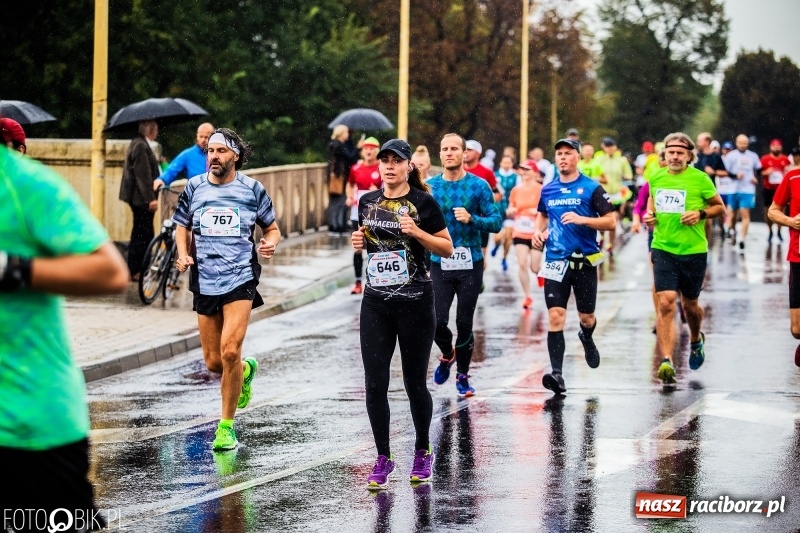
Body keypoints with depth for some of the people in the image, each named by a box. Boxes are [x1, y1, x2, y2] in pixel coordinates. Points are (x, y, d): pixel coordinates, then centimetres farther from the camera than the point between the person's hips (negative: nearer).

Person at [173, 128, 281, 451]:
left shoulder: (252, 190, 1)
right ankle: (245, 370, 42)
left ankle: (226, 426, -3)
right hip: (205, 281, 3)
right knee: (213, 362, 5)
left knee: (229, 351, -17)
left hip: (240, 278, -3)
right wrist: (183, 254, -1)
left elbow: (272, 229, 11)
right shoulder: (194, 188, 6)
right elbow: (182, 226, 18)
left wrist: (270, 244, -11)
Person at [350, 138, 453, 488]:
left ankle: (423, 452, 24)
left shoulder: (423, 203, -5)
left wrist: (417, 232, -17)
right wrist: (359, 242, 0)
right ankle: (383, 459, 8)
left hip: (415, 302, -4)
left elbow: (447, 248, -3)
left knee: (414, 382, 4)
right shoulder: (367, 202, 8)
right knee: (375, 384, -2)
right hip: (376, 303, 4)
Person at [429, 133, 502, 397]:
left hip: (470, 264, -1)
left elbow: (496, 222, -4)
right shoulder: (430, 187, 3)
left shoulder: (479, 186, -3)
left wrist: (471, 219, -19)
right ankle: (447, 355, 26)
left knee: (464, 324, 3)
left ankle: (463, 376, 21)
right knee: (437, 322, -7)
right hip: (439, 264, 1)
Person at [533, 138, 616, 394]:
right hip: (555, 261, 2)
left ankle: (587, 339, 48)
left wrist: (582, 219, -20)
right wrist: (538, 231, 6)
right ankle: (557, 373, -16)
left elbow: (610, 221, -6)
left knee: (586, 317, 11)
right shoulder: (548, 190, 9)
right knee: (556, 316, -12)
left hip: (585, 260, -2)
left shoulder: (592, 188, -4)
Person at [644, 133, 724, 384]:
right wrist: (649, 215, 4)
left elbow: (720, 207, 4)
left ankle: (696, 340, 46)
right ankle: (666, 361, -15)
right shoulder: (656, 178, 4)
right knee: (665, 302, -13)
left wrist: (701, 214, -14)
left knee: (690, 304, 13)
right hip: (663, 248, 1)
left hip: (693, 250, -1)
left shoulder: (700, 179, -6)